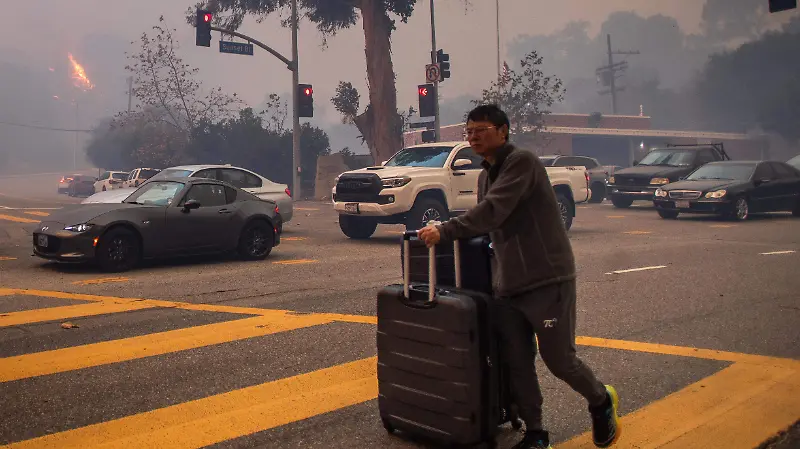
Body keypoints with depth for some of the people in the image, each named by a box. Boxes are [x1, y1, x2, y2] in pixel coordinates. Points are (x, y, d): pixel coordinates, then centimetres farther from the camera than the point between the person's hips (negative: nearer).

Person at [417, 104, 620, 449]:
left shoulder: (521, 162, -13)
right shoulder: (485, 175, 15)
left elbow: (492, 212, -24)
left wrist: (444, 231, -22)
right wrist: (446, 232, 3)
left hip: (547, 281, -8)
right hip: (507, 286, 8)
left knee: (559, 359, 0)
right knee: (517, 364, 5)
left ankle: (602, 403, 29)